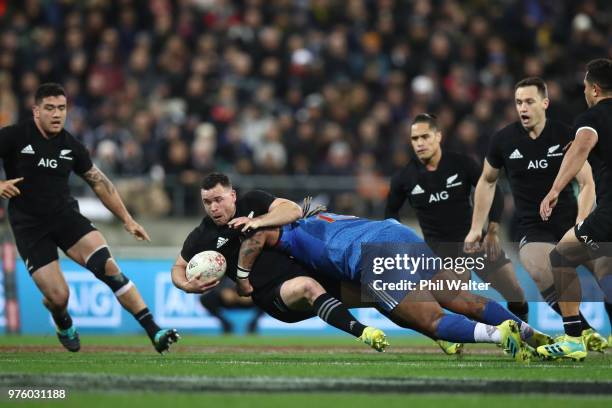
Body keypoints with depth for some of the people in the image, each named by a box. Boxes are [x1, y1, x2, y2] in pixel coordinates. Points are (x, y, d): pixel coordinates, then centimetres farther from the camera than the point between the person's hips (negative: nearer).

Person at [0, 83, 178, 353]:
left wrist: (127, 220, 13)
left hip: (65, 215, 3)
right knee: (58, 297, -11)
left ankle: (154, 332, -23)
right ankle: (64, 326, 29)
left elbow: (99, 182, 14)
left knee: (106, 265, -21)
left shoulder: (71, 146, 3)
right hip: (29, 226, -3)